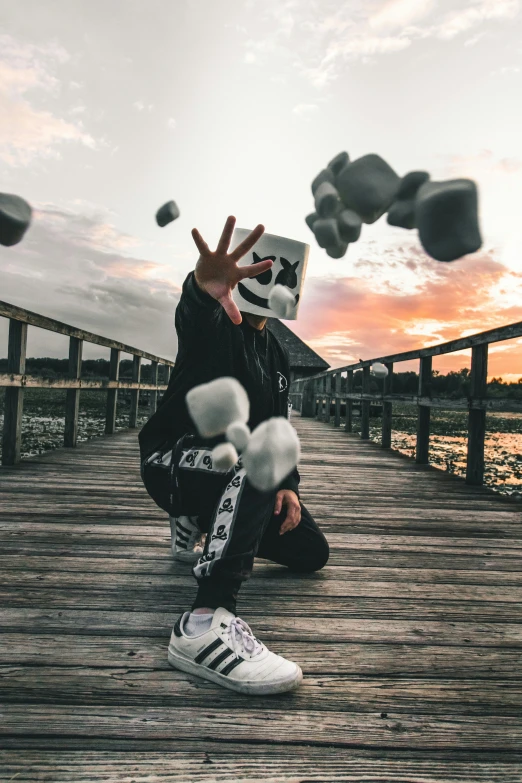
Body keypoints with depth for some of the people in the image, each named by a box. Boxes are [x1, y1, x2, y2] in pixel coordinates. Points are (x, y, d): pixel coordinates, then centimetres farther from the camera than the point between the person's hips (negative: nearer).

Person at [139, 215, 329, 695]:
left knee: (311, 553, 11)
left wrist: (288, 486, -4)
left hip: (237, 481, 8)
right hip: (173, 462, -8)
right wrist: (204, 286, -64)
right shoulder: (215, 324, -13)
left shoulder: (277, 353, 11)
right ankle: (206, 623, -44)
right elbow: (194, 315, -40)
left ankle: (198, 525, 26)